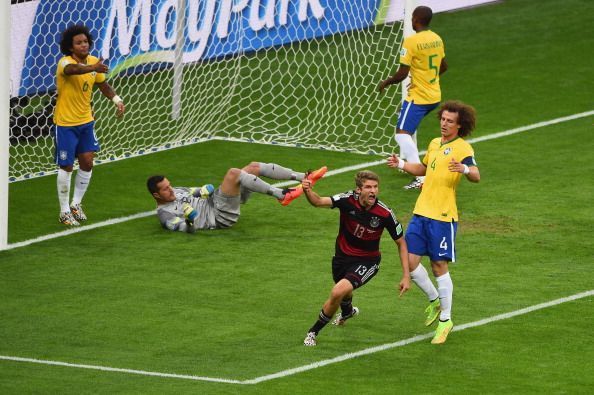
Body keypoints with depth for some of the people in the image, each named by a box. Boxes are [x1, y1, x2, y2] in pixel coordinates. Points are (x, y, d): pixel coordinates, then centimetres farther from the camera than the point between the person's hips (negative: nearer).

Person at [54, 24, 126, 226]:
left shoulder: (94, 62, -3)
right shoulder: (65, 62, -23)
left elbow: (103, 85, 13)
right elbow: (73, 69, -49)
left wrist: (117, 100, -5)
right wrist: (92, 68, -69)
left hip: (86, 121, 6)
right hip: (66, 123, -6)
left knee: (87, 163, 6)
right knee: (66, 166, 0)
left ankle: (76, 204, 27)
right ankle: (64, 211, 13)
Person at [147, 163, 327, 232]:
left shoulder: (175, 192, 15)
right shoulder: (164, 213, -12)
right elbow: (188, 229, -21)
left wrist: (205, 190, 4)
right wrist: (189, 220, -43)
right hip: (220, 216, -10)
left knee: (255, 167, 3)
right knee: (233, 173, -30)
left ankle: (304, 177, 5)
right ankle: (282, 195, -29)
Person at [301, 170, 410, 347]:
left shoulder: (385, 214, -24)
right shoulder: (348, 200, -22)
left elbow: (401, 243, -10)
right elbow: (319, 202, -34)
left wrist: (406, 276, -13)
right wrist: (308, 191, -58)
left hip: (367, 261, -3)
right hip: (342, 256, 3)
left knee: (338, 292, -25)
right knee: (344, 292, 30)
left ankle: (314, 332, -2)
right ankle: (348, 311, 69)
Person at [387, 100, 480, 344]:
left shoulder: (462, 148, -9)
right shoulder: (435, 144, 15)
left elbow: (476, 176, -24)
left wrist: (465, 169, -45)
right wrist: (402, 165, 18)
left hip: (443, 216, -7)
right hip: (421, 213, 7)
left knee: (439, 266, -1)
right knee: (410, 260, 2)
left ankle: (445, 319, 11)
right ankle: (434, 301, 24)